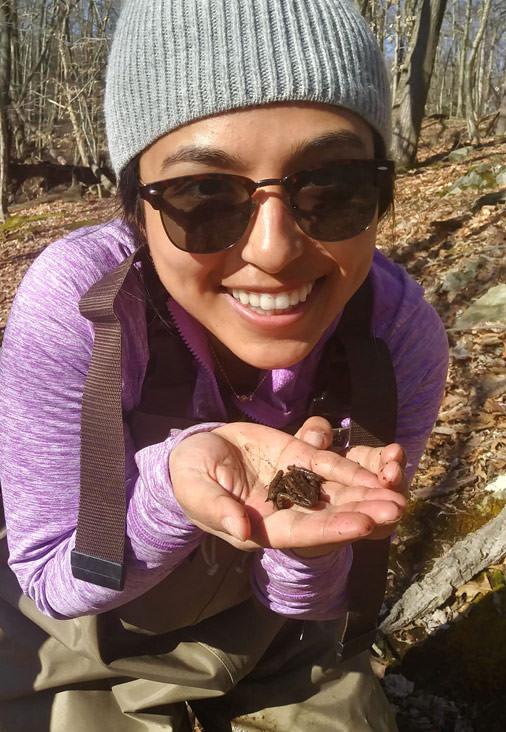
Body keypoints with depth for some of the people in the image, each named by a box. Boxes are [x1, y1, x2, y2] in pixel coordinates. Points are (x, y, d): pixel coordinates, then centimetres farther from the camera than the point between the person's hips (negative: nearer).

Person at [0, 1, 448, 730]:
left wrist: (308, 536, -36)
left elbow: (316, 599, -14)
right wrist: (171, 484, -39)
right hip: (92, 654, -1)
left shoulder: (400, 331, -25)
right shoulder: (78, 302, -31)